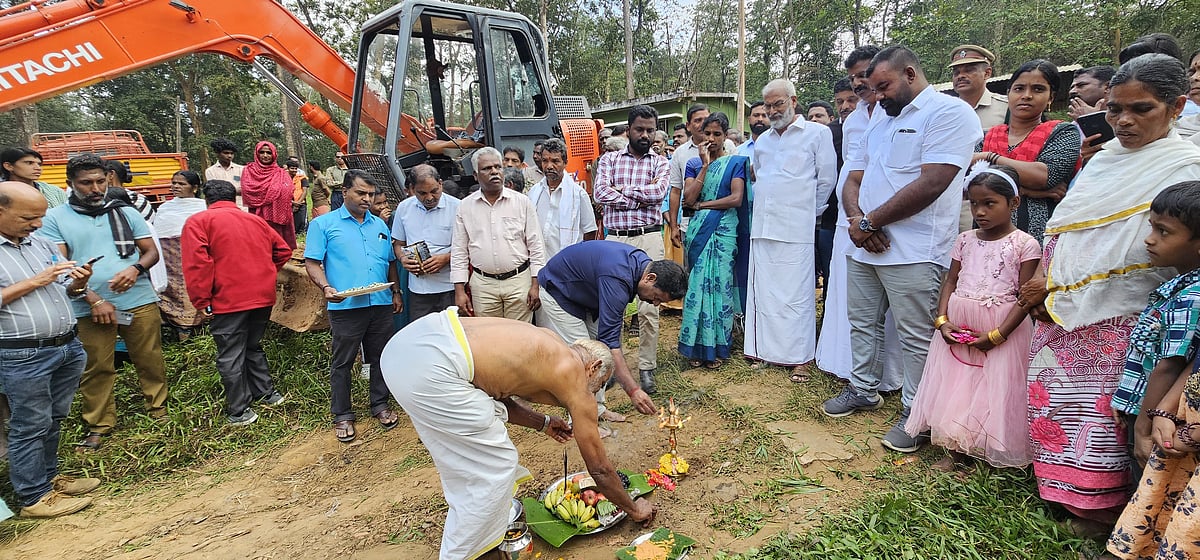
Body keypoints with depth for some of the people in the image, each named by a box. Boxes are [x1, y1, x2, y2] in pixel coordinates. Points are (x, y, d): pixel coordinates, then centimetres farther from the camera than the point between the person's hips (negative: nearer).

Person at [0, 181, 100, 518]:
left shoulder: (43, 245, 9)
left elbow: (65, 292, 15)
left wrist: (78, 283, -6)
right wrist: (34, 282, -18)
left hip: (68, 346, 6)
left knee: (53, 420, 17)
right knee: (30, 426, 5)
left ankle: (48, 477, 32)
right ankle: (34, 497, 16)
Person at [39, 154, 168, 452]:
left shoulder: (126, 212, 9)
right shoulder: (54, 219, 4)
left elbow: (152, 251, 9)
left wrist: (136, 268, -14)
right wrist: (94, 300, -14)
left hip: (140, 302, 1)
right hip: (90, 309, -1)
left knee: (150, 360, 7)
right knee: (96, 369, 7)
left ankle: (159, 411, 22)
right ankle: (99, 425, 22)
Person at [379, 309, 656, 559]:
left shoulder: (545, 347, 25)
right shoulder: (577, 382, 6)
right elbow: (600, 469, 14)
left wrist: (543, 422, 41)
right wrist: (634, 508, 30)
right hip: (430, 370, -9)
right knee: (497, 464, 8)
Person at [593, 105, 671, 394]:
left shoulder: (660, 162, 11)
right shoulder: (609, 159, 12)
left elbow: (659, 192, -9)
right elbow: (600, 193, -5)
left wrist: (621, 190, -4)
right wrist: (642, 197, -7)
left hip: (649, 239, -1)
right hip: (615, 239, 1)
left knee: (649, 307, -3)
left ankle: (646, 367, 9)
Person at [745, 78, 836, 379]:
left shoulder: (817, 133, 2)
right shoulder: (762, 140, 18)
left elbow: (827, 179, 2)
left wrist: (810, 213, 6)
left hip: (796, 229, -5)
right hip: (762, 227, 6)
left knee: (796, 294, -3)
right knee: (763, 292, 7)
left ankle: (799, 357, 6)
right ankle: (767, 349, 17)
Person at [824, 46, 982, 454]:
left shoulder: (949, 112, -6)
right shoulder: (880, 124, 20)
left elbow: (931, 184, -18)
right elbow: (852, 182, 15)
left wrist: (869, 222, -12)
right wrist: (858, 219, -7)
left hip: (913, 252, -8)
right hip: (864, 246, 8)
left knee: (915, 336, 1)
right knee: (862, 323, 16)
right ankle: (863, 389, 32)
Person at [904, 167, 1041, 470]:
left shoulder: (1025, 244, -7)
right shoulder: (965, 240, 7)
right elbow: (951, 280, 7)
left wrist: (997, 335, -17)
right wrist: (942, 319, -7)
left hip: (1001, 328, -4)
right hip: (957, 323, 5)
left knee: (994, 389, 3)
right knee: (955, 384, 10)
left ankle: (992, 453, 19)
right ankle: (956, 449, 23)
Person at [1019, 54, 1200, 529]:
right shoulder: (1103, 160, 11)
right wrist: (1043, 285, 1)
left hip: (1115, 324, -6)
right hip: (1060, 313, 6)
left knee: (1101, 408, 5)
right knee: (1053, 397, 13)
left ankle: (1099, 509, 23)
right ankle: (1055, 489, 30)